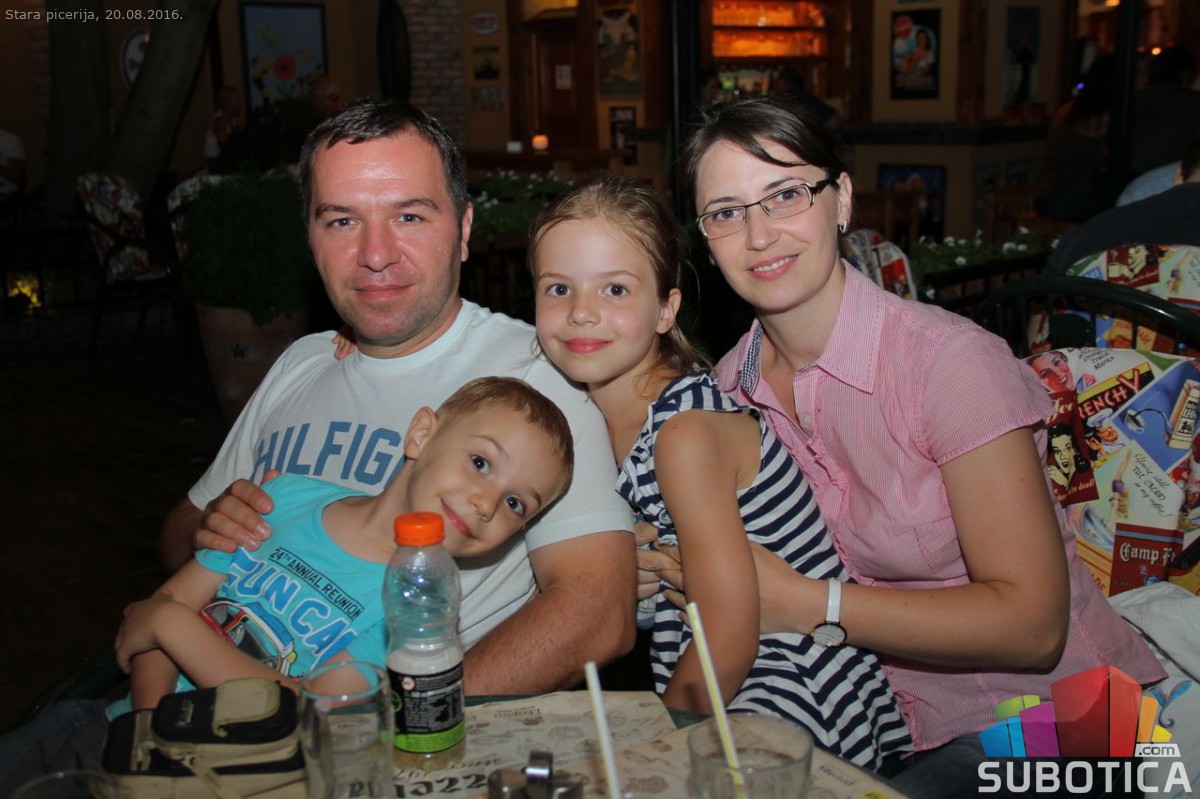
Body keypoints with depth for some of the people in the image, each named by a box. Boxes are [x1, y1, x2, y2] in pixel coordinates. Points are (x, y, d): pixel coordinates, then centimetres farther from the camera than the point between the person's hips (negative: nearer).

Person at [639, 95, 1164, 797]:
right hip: (900, 728, 5)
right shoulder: (733, 383, -2)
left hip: (1050, 725, -5)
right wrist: (672, 568, -11)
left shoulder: (953, 361, -20)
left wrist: (805, 605, -24)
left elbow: (1031, 623, -20)